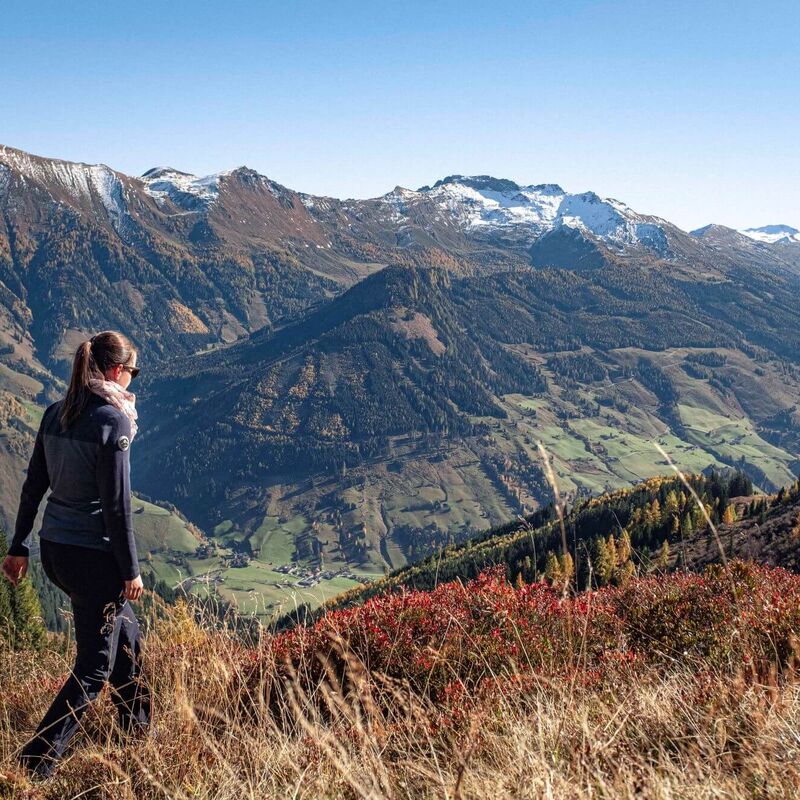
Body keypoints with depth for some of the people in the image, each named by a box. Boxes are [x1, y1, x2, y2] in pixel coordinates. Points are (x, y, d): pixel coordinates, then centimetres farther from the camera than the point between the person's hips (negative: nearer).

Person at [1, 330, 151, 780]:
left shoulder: (56, 414, 5)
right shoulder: (112, 421, -17)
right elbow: (116, 505, -18)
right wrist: (131, 570, -10)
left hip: (54, 549, 8)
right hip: (93, 553, -8)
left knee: (124, 629, 27)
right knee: (95, 665, 4)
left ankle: (137, 724, 42)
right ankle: (37, 763, 3)